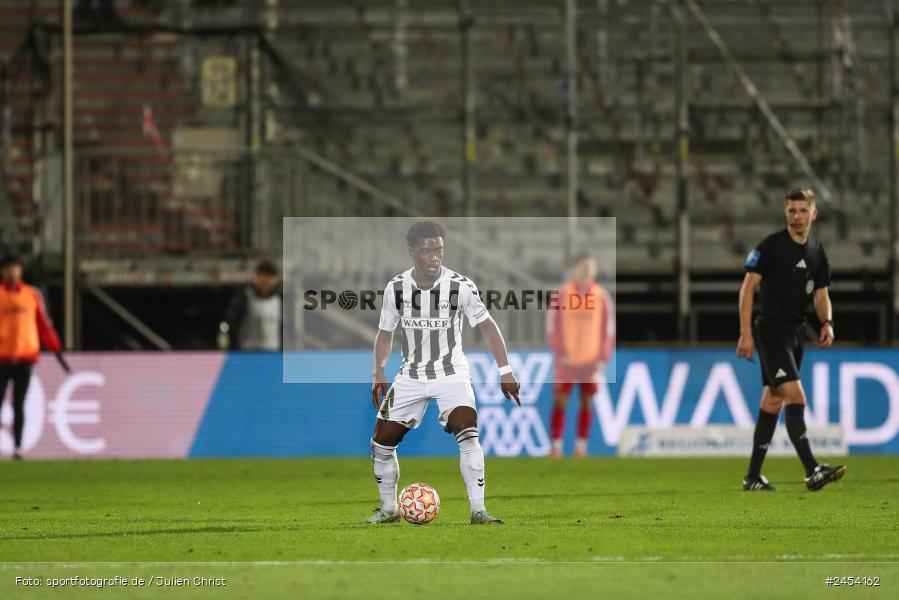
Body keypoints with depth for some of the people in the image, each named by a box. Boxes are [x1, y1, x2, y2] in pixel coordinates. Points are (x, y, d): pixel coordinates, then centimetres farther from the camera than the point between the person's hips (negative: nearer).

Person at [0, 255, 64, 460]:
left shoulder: (32, 295, 8)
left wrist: (56, 350, 9)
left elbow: (44, 324, 11)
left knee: (19, 405, 2)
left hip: (25, 357, 1)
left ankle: (18, 448, 3)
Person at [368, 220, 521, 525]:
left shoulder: (460, 286, -15)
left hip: (452, 373, -3)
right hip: (410, 375, 3)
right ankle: (388, 509, 23)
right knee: (381, 442, 3)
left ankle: (478, 510, -20)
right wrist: (379, 372, -7)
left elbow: (487, 326, -5)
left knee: (467, 435, -24)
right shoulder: (396, 288, -7)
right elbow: (385, 334, 6)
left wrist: (505, 371, -10)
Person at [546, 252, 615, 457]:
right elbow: (552, 327, 0)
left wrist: (602, 358, -1)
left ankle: (581, 446, 7)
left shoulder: (602, 297, 3)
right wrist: (560, 354, -9)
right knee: (559, 402, -4)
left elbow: (608, 329, 7)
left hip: (591, 361, 1)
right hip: (566, 361, -1)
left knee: (586, 402, 1)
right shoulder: (562, 294, 0)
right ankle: (556, 446, 1)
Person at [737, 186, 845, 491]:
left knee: (773, 403, 11)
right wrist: (746, 332, -15)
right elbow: (748, 288, -9)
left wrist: (827, 322, -5)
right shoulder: (770, 246, -9)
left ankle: (753, 477, 17)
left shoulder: (817, 252, 11)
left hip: (795, 334, 8)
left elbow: (821, 295, 16)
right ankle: (812, 471, -25)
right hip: (771, 332, -8)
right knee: (795, 397, -18)